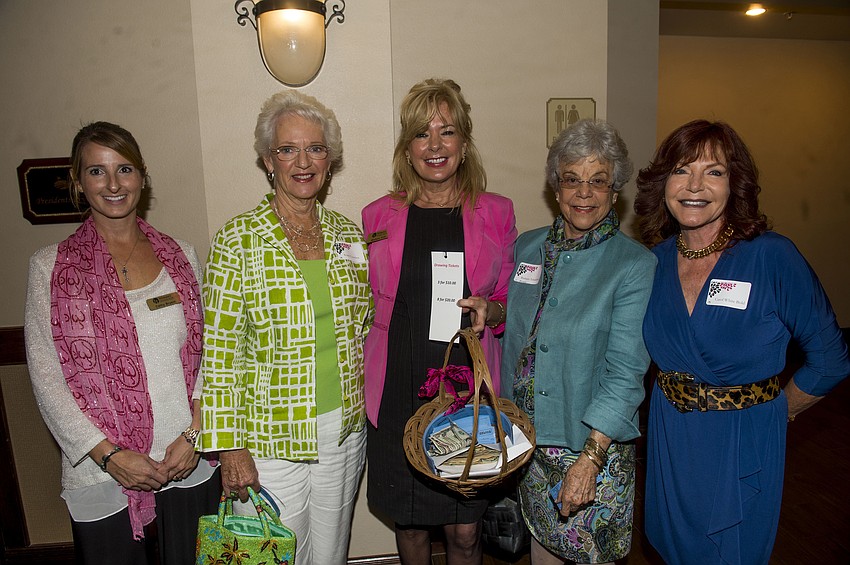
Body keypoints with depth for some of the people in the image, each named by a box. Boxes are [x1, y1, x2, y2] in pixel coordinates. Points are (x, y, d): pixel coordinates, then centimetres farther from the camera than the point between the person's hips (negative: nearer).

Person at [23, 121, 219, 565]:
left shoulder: (180, 255, 4)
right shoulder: (50, 267, -2)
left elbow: (208, 353, 5)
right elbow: (45, 378, -4)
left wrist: (193, 433, -6)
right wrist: (108, 454, -11)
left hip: (191, 463, 2)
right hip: (101, 475, -2)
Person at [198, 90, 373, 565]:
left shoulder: (348, 233, 2)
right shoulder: (239, 239, -12)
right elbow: (220, 350, -11)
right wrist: (230, 446, -12)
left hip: (345, 432, 4)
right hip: (270, 438, -4)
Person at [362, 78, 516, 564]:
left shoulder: (496, 213, 2)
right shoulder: (380, 216, 3)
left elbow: (514, 303, 9)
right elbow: (366, 308, 11)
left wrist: (489, 310, -13)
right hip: (397, 392, 1)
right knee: (411, 523, 14)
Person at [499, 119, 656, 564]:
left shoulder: (635, 265, -13)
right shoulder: (526, 248, 3)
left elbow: (625, 372, -18)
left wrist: (590, 457, -22)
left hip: (593, 444, -4)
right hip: (526, 437, 4)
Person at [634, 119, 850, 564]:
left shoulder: (772, 256, -18)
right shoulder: (656, 261, -5)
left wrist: (777, 408, 0)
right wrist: (677, 402, 5)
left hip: (744, 445, -3)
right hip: (669, 440, 4)